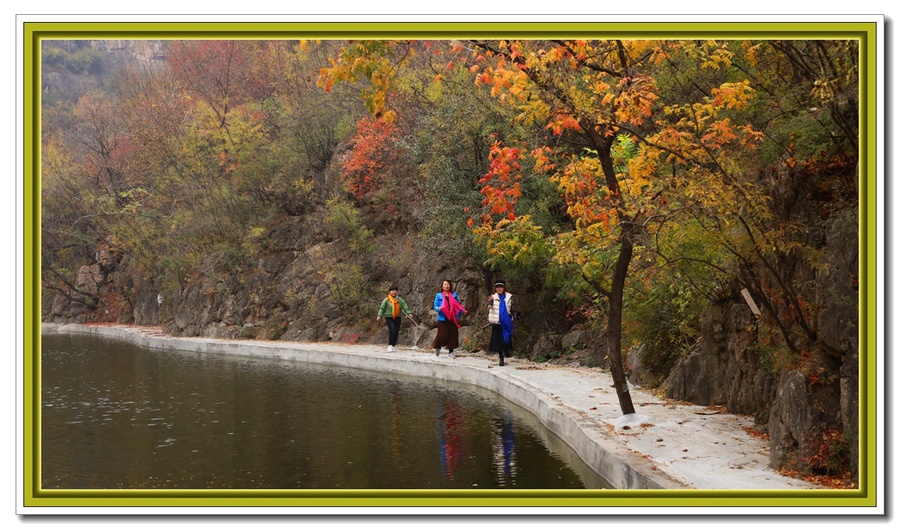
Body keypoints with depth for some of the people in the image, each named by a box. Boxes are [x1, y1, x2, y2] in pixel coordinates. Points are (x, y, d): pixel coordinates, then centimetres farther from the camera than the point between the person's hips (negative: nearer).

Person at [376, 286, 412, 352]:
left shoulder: (400, 300, 5)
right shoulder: (386, 300, -4)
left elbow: (405, 307, 1)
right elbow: (382, 308, -4)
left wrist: (409, 313, -15)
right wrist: (379, 315, -16)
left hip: (397, 318, 4)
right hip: (389, 317, -4)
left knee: (396, 332, 2)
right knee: (392, 330, -19)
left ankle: (393, 346, 16)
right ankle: (390, 345, -10)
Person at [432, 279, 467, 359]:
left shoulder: (454, 295, 10)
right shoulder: (438, 295, 4)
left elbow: (458, 306, 14)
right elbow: (435, 306, 3)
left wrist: (462, 311, -3)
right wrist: (439, 308, -19)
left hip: (452, 319, 3)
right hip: (443, 319, -3)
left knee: (452, 335, 0)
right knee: (442, 335, -8)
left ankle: (451, 352, 11)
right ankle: (437, 347, 19)